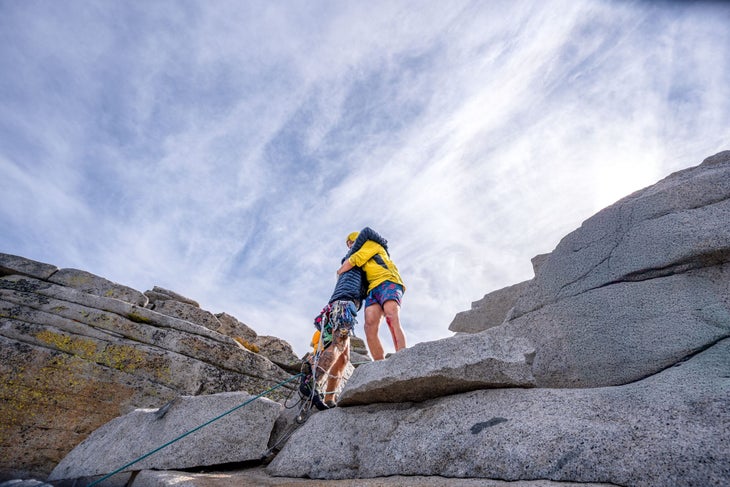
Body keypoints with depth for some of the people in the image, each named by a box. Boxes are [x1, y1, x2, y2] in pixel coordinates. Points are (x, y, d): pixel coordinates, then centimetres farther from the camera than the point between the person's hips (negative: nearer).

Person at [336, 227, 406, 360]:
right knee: (370, 327, -19)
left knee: (392, 319, -30)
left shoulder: (371, 244, 17)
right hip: (373, 289, 7)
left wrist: (340, 271, 15)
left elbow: (353, 260, 4)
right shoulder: (364, 262, 39)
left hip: (388, 282, -7)